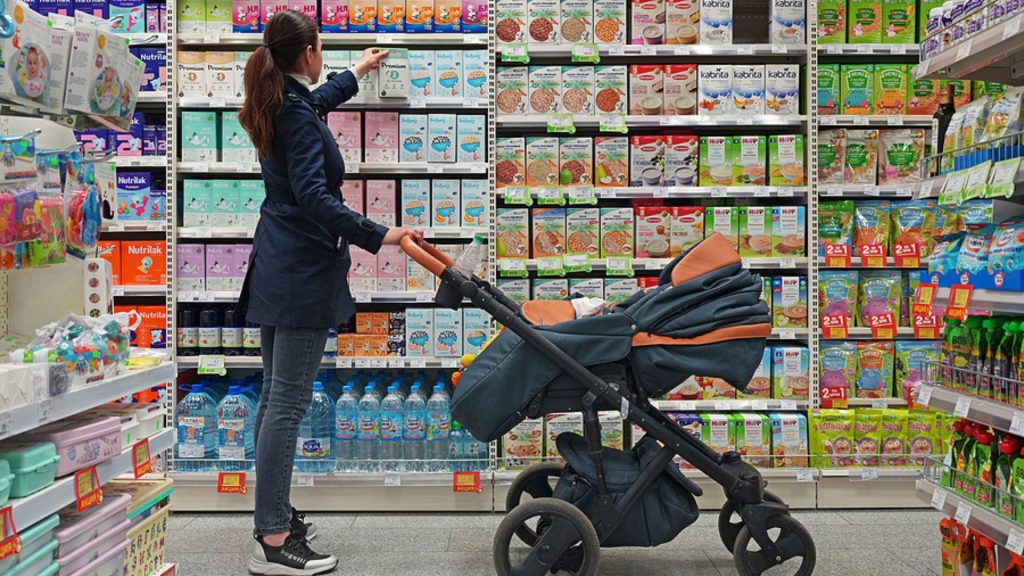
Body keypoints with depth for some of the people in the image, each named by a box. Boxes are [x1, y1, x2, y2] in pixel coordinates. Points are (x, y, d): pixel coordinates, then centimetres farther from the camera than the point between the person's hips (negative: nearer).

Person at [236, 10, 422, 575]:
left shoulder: (281, 105, 14)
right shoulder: (300, 114, -15)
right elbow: (313, 194, -25)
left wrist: (356, 72, 53)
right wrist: (378, 236, -26)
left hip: (278, 267, 11)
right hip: (302, 271, -11)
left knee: (275, 396, 14)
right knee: (288, 402, -9)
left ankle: (272, 515, 24)